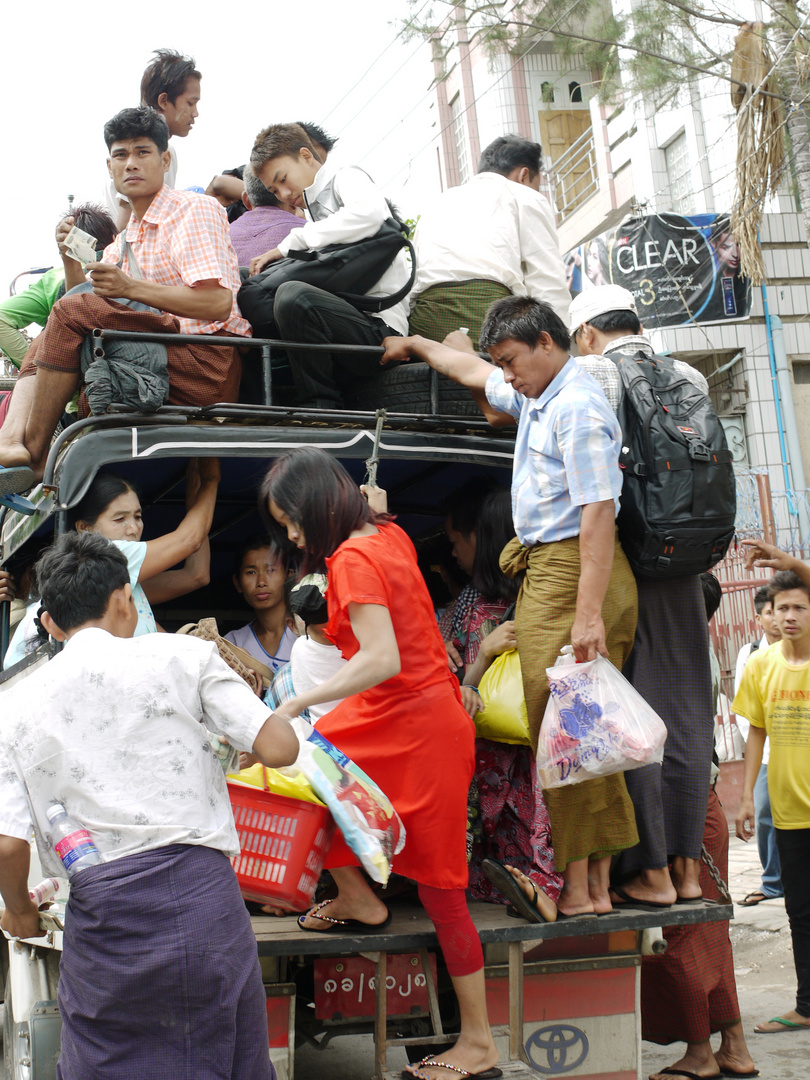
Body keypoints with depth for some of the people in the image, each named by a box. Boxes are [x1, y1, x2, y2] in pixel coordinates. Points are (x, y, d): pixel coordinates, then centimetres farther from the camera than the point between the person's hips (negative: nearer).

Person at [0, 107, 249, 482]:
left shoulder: (195, 209, -1)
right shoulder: (129, 235, 23)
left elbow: (218, 304, -16)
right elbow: (83, 294, 23)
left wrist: (131, 287, -21)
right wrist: (71, 258, 4)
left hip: (209, 361, -9)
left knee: (73, 312, -19)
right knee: (44, 341, 10)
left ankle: (34, 456, -16)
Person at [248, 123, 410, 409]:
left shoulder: (347, 178, 3)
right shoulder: (317, 207, 29)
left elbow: (370, 212, -21)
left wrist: (291, 243, -14)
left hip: (380, 329, -10)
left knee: (293, 296, -34)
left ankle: (322, 406, -22)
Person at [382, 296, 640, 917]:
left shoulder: (577, 407, -15)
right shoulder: (537, 396, 16)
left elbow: (598, 512, -23)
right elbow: (474, 372, 37)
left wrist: (588, 615, -27)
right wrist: (417, 346, 51)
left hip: (572, 574, -10)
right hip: (543, 570, 10)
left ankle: (578, 888, -5)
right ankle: (597, 883, 10)